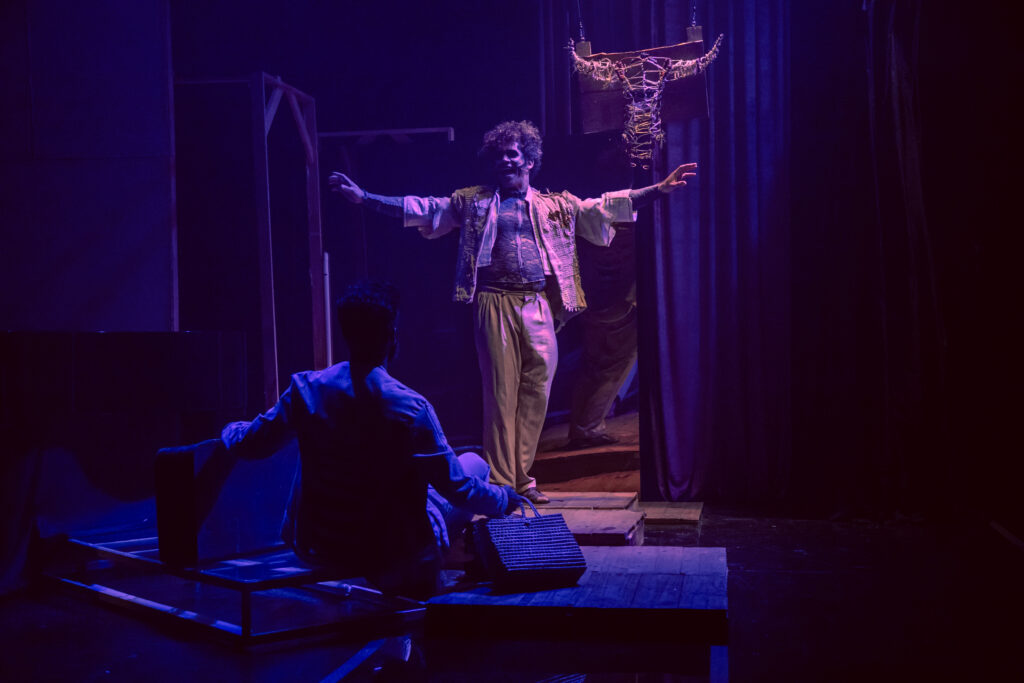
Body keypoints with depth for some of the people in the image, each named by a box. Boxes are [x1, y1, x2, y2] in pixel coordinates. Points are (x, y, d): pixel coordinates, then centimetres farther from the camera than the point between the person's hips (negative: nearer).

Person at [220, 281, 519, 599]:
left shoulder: (306, 388, -14)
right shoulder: (411, 408, -25)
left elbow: (250, 444, 1)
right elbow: (458, 489, -17)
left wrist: (231, 429, 25)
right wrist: (504, 500, 4)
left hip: (315, 549, 5)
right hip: (394, 554, -4)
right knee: (475, 463, 15)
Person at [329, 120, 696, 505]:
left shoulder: (557, 205, 16)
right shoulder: (471, 202, 13)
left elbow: (605, 207, 14)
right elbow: (420, 209, 10)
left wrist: (659, 189, 6)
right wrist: (362, 196, 2)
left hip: (539, 306, 2)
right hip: (496, 304, -2)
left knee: (537, 391, 2)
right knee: (501, 393, -3)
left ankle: (523, 478, 15)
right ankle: (500, 483, 4)